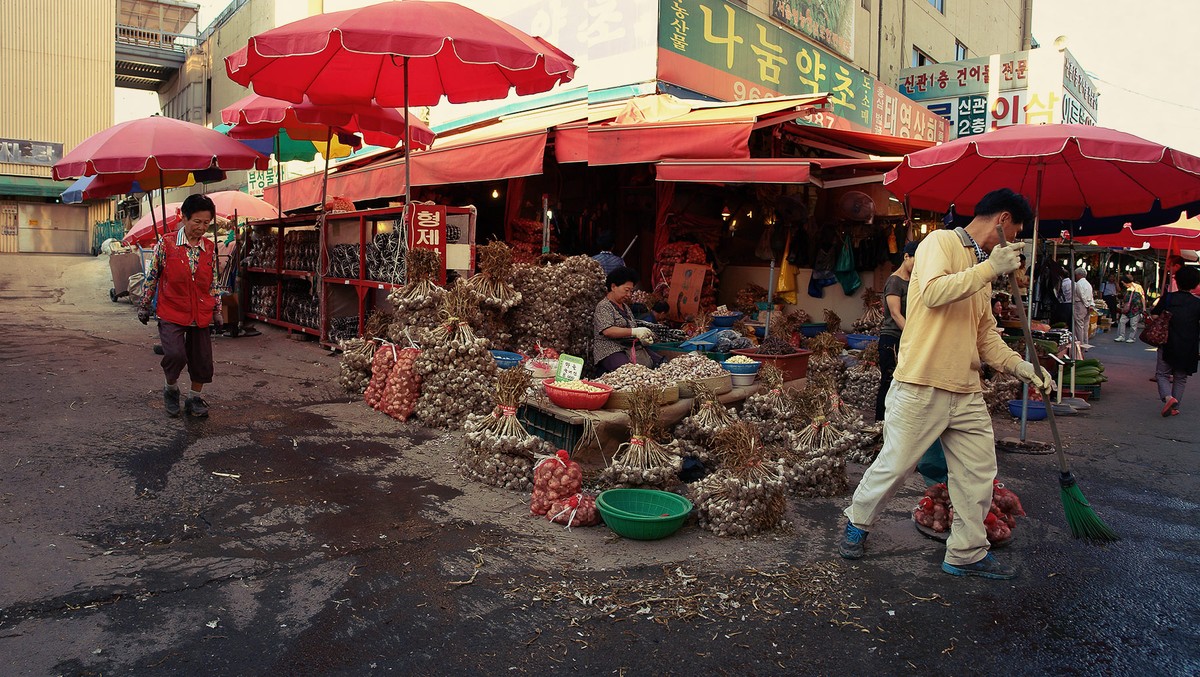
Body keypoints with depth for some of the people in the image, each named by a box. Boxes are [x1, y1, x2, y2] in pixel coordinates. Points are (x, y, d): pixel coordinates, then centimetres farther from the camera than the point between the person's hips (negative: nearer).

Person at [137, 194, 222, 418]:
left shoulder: (210, 248, 5)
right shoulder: (166, 244, -5)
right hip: (172, 313, -3)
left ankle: (194, 398, 27)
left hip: (201, 314, 4)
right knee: (175, 354, -18)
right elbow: (152, 276, 3)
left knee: (202, 359, 6)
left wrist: (217, 311, 11)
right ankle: (171, 388, 12)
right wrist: (144, 306, 7)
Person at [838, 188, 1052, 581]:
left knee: (979, 473, 9)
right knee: (895, 465, 1)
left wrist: (1017, 365, 7)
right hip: (921, 386, -8)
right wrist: (989, 268, -19)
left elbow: (985, 333, 21)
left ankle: (967, 554, 23)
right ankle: (857, 524, 24)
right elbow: (934, 292, -24)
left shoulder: (982, 269, 21)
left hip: (966, 391, 8)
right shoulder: (940, 242, -5)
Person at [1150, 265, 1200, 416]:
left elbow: (1154, 313, -1)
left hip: (1167, 345, -1)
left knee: (1162, 374, 8)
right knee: (1180, 378, 13)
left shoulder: (1168, 298, -5)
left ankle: (1168, 397, -18)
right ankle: (1174, 407, 13)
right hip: (1188, 349, 1)